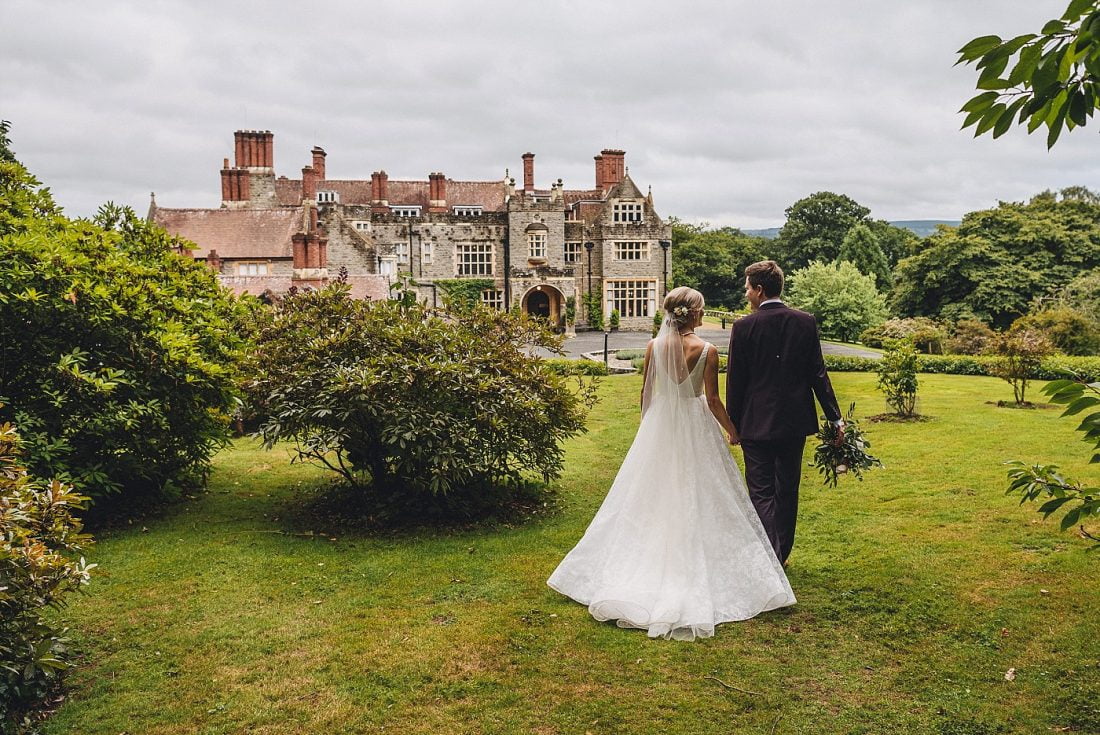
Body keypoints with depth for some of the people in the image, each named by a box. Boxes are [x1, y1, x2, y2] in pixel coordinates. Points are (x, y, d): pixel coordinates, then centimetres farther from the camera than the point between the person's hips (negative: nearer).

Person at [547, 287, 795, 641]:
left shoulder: (655, 346, -5)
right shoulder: (706, 351, -14)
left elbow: (645, 392, 2)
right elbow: (712, 399, -11)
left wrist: (647, 423, 19)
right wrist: (732, 430, 4)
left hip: (659, 426, 3)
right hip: (695, 428, -3)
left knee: (653, 498, 15)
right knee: (696, 498, 9)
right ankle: (691, 569, 14)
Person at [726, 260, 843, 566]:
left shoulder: (744, 327, -10)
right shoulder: (806, 322, 0)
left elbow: (735, 381, -7)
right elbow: (817, 374, 0)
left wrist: (732, 425, 2)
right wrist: (835, 417, 6)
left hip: (756, 423, -4)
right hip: (795, 422, 4)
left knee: (761, 492, 2)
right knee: (788, 490, 16)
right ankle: (781, 555, 28)